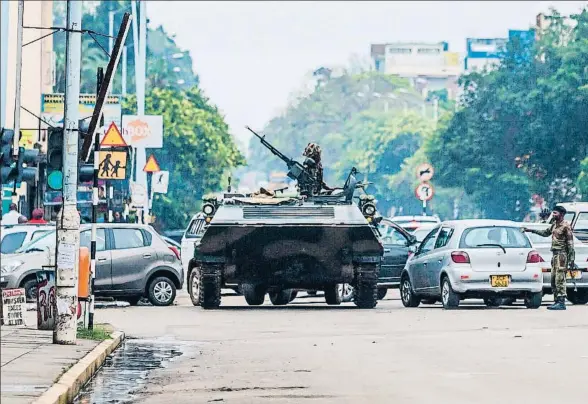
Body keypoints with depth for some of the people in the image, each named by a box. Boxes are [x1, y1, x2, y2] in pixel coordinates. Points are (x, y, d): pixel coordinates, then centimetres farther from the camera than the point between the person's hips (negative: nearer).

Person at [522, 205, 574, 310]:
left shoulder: (566, 226, -11)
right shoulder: (554, 225, 14)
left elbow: (570, 244, -12)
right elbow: (545, 233, 32)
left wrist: (571, 259, -16)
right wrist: (531, 230, 29)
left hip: (562, 255, -9)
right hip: (555, 254, 9)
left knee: (559, 279, -12)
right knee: (553, 279, 9)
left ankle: (561, 303, -12)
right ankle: (557, 301, 15)